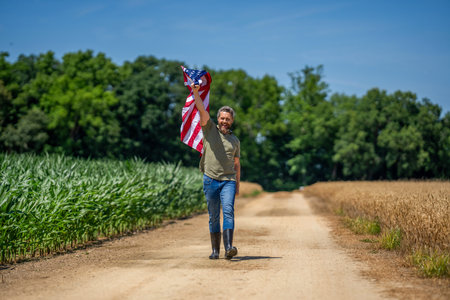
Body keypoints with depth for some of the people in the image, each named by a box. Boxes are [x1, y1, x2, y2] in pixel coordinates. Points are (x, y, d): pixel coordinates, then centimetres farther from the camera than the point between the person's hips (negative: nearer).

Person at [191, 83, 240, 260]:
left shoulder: (235, 141, 15)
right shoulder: (209, 129, 7)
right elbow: (202, 110, -8)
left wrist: (237, 185, 16)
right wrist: (195, 92, -22)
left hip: (228, 180, 1)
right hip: (210, 180, -1)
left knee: (228, 211, -16)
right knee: (213, 216, 4)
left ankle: (229, 247, -26)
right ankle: (215, 250, 11)